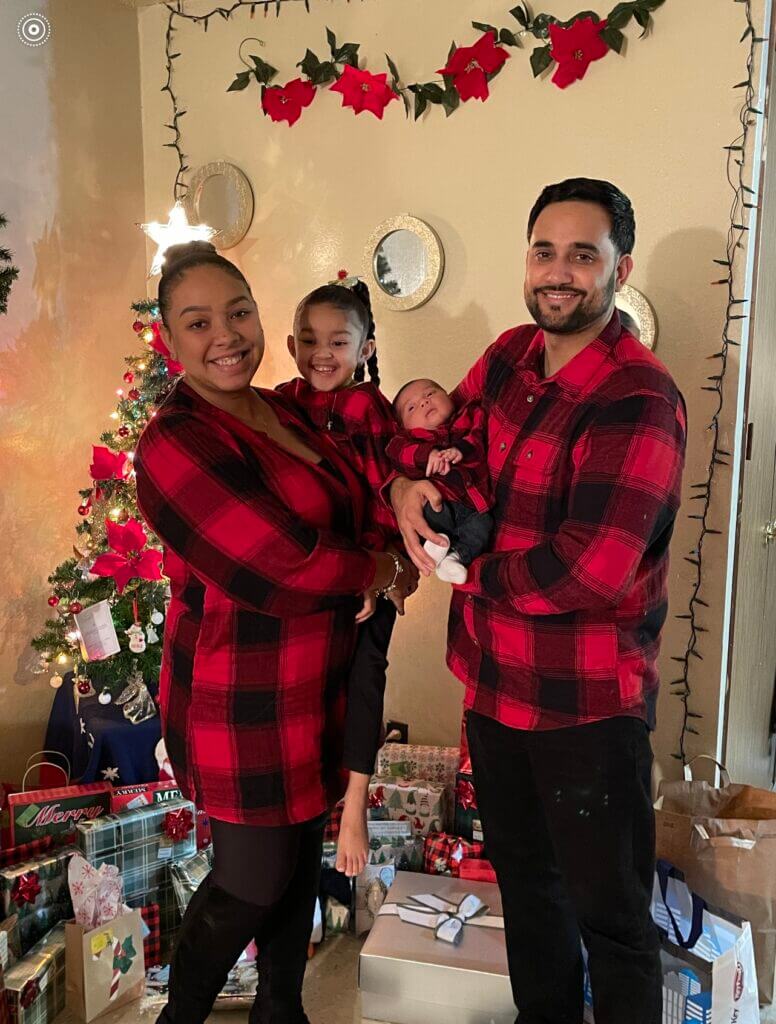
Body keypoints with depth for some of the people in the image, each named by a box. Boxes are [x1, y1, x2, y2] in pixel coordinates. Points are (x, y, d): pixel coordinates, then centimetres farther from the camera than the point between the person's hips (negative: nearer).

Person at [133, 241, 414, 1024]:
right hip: (243, 703, -7)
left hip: (316, 687, 8)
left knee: (301, 855, 21)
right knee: (251, 882, 9)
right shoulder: (175, 445, -21)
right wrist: (387, 570, -10)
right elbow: (285, 571, -27)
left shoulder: (283, 411, 5)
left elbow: (344, 513, 16)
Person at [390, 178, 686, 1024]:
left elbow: (589, 571, -30)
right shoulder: (510, 356, 2)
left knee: (610, 917, 11)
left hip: (588, 706, -7)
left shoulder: (637, 401, -21)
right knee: (524, 880, 26)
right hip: (495, 685, 8)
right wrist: (407, 484, -10)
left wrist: (467, 571, -14)